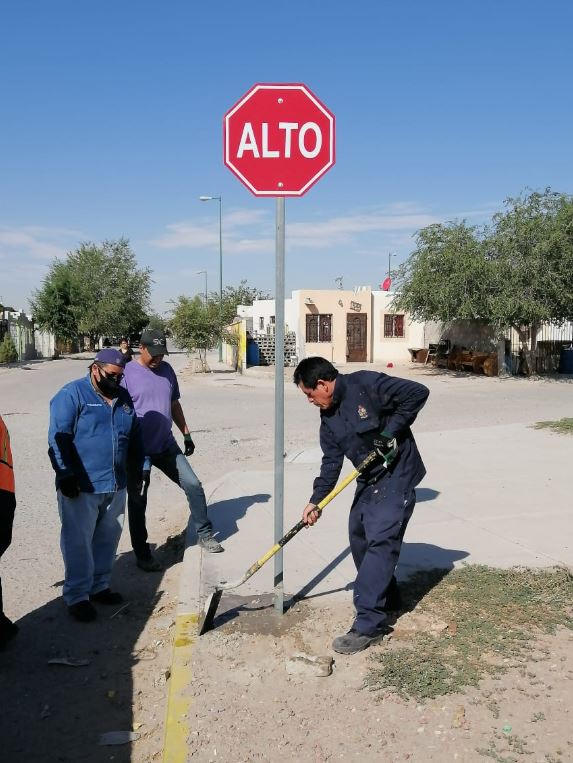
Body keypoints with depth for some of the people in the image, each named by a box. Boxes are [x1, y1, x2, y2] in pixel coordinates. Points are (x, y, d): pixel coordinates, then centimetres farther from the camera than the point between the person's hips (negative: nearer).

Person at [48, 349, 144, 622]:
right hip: (81, 487, -7)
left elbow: (135, 437, 21)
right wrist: (66, 475, -19)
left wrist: (139, 468, 20)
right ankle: (77, 596, 12)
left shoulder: (123, 397, 12)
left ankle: (99, 586, 30)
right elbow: (58, 438, -14)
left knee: (107, 540, 15)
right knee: (79, 543, 1)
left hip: (115, 486, 7)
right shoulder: (72, 394, -9)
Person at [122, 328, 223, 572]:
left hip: (166, 446, 5)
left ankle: (204, 535, 19)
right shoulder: (127, 373, -12)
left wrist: (186, 433, 16)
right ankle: (142, 554, 20)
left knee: (193, 485, 2)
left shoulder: (166, 370, 7)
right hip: (139, 450, -5)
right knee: (137, 502, 7)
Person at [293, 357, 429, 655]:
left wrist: (390, 431, -21)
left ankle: (368, 624, -9)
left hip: (396, 476, -9)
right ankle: (386, 598, 34)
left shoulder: (367, 385, -19)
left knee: (380, 540, -13)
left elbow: (417, 393, -20)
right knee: (359, 536, 14)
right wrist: (316, 500, -1)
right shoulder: (328, 418, 5)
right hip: (368, 479, 9)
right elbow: (331, 462, 7)